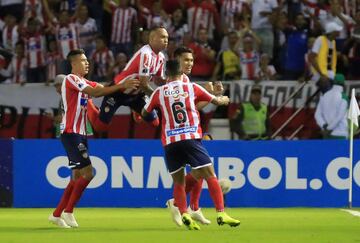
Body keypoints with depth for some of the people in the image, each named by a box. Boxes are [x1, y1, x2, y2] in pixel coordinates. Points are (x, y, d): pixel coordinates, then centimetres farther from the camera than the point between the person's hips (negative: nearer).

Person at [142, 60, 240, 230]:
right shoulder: (192, 88, 9)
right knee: (210, 176, -1)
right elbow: (217, 101, 19)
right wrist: (224, 99, 41)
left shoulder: (159, 92, 11)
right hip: (190, 138, -2)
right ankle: (221, 214, -14)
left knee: (178, 182, 14)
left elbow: (144, 113, 24)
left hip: (169, 142, 2)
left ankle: (184, 214, -6)